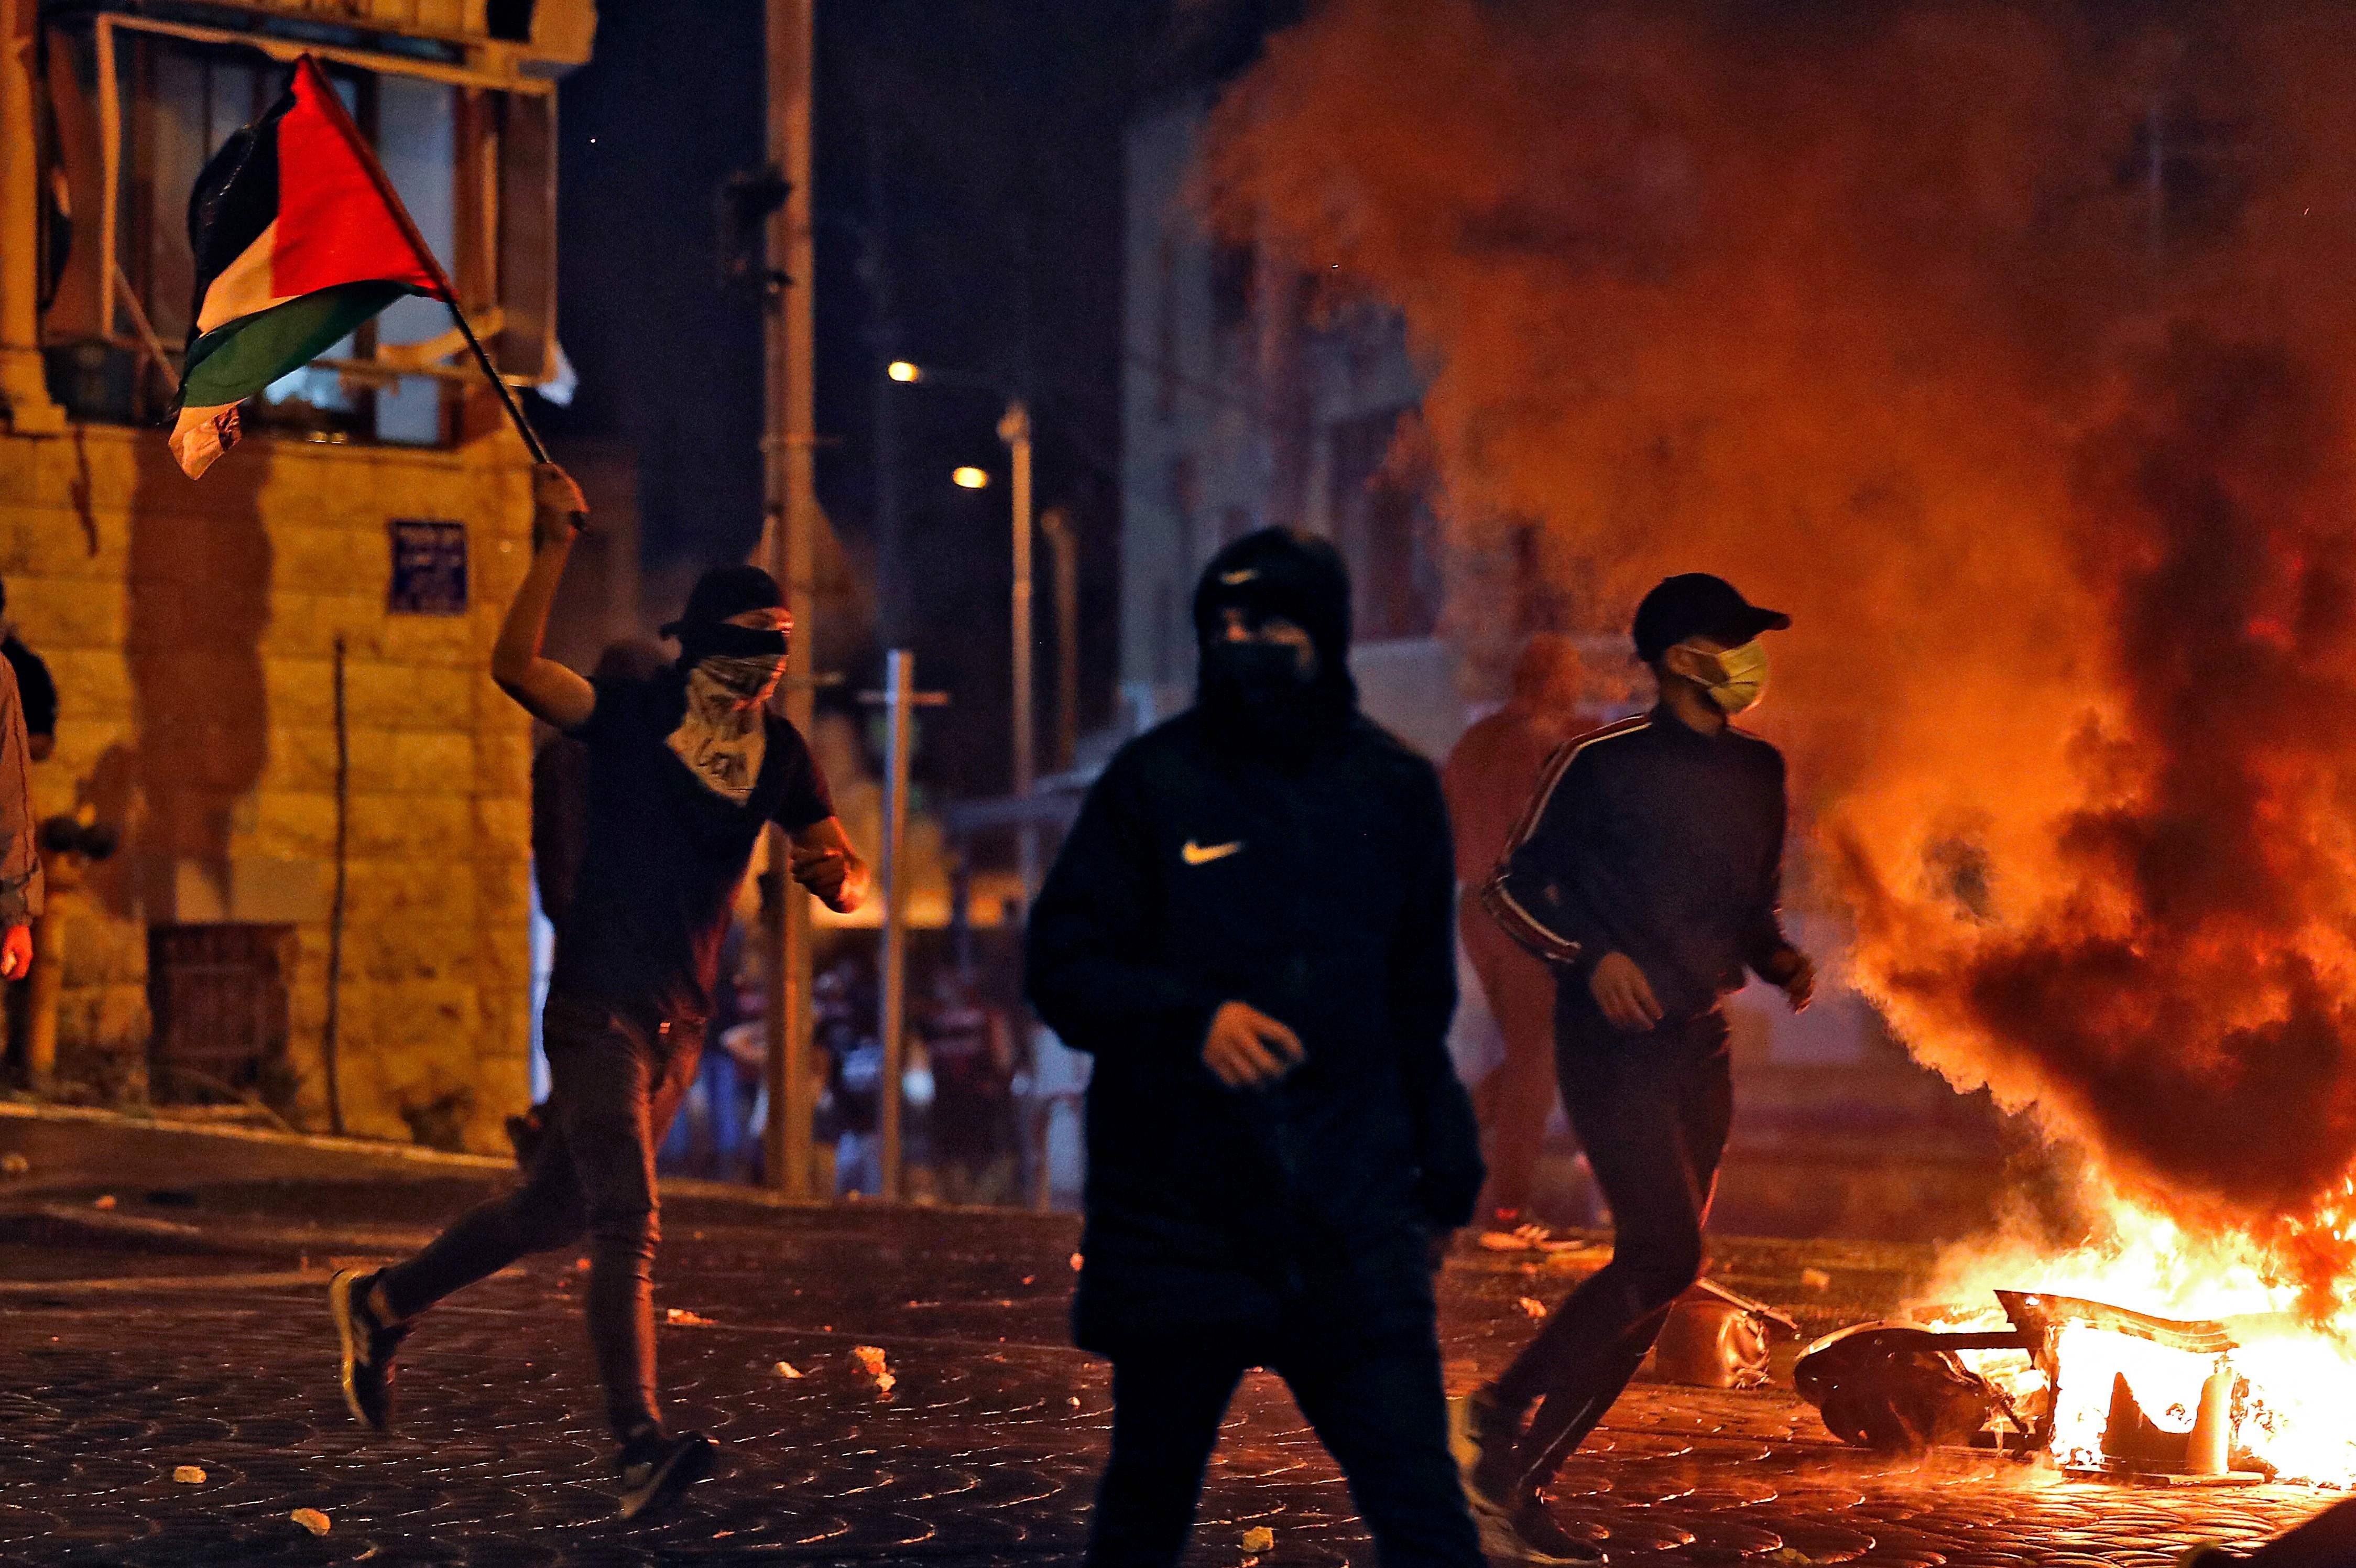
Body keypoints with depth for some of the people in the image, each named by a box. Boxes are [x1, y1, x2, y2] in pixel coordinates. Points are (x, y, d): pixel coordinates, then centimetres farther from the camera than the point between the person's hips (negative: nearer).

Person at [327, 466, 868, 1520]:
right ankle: (641, 1449, -21)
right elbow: (516, 667, -23)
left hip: (681, 1018, 7)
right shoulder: (631, 717, -8)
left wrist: (832, 874, -19)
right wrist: (553, 549, -27)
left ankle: (385, 1304, 38)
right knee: (626, 1221, -17)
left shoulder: (778, 756, 6)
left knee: (558, 1210, 17)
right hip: (598, 1005, -6)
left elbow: (849, 878, 4)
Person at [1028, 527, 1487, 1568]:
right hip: (1181, 1216, -1)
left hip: (1353, 1221, 1)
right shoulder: (1154, 782, 0)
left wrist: (1446, 1170, 17)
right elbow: (1062, 966, -3)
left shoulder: (1397, 791, 9)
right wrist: (1190, 1018, -19)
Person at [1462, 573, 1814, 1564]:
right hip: (1612, 1042, -7)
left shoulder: (1759, 773, 12)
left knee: (1654, 1277, 4)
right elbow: (1514, 886, -3)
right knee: (1666, 1252, -18)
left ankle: (1520, 1478, 11)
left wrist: (1782, 962, 2)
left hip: (1701, 1045, 7)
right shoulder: (1603, 763, -8)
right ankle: (1503, 1410, -2)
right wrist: (1591, 955, -17)